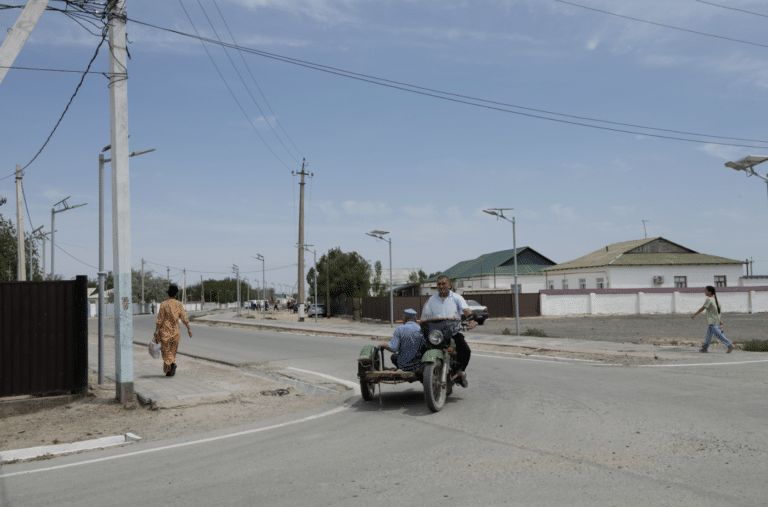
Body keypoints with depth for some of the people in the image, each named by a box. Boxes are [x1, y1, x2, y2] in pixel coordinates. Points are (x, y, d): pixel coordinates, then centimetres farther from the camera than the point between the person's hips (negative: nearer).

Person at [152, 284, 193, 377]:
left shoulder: (163, 304, -8)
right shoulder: (179, 305, 0)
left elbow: (160, 320, -9)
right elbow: (184, 318, -3)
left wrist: (156, 332, -5)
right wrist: (189, 328, 5)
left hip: (165, 331, -3)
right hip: (175, 331, 3)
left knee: (166, 351, 5)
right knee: (173, 351, 14)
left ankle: (172, 364, -18)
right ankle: (171, 371, 11)